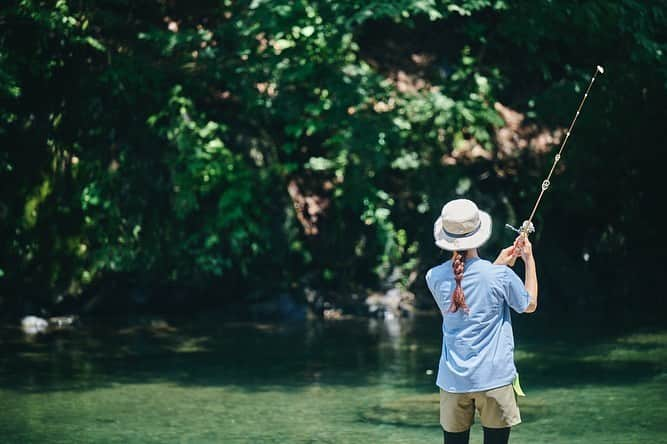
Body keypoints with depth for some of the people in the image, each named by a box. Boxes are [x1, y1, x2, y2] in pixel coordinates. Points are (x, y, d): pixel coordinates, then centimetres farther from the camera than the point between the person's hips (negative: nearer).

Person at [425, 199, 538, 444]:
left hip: (453, 380, 3)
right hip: (494, 378, -3)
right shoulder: (500, 276, -11)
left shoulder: (434, 277, -2)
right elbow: (530, 304, 8)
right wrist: (529, 260, 16)